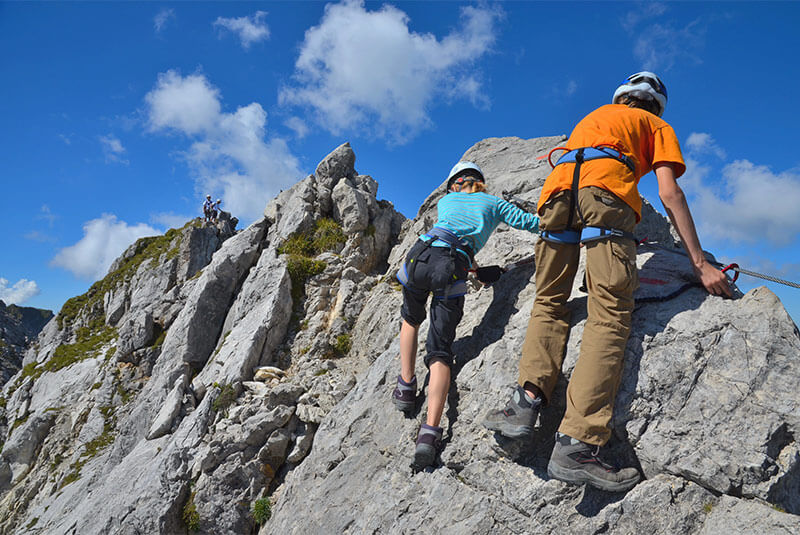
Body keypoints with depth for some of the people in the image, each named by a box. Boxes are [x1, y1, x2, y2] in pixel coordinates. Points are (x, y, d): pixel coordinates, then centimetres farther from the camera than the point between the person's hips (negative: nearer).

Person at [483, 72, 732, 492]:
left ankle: (528, 399, -11)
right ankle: (577, 445, -24)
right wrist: (700, 264, 10)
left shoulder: (594, 115, 41)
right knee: (609, 318, -12)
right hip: (606, 194, -4)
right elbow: (669, 193, 12)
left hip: (558, 188, 5)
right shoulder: (656, 125, 27)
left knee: (549, 303, 11)